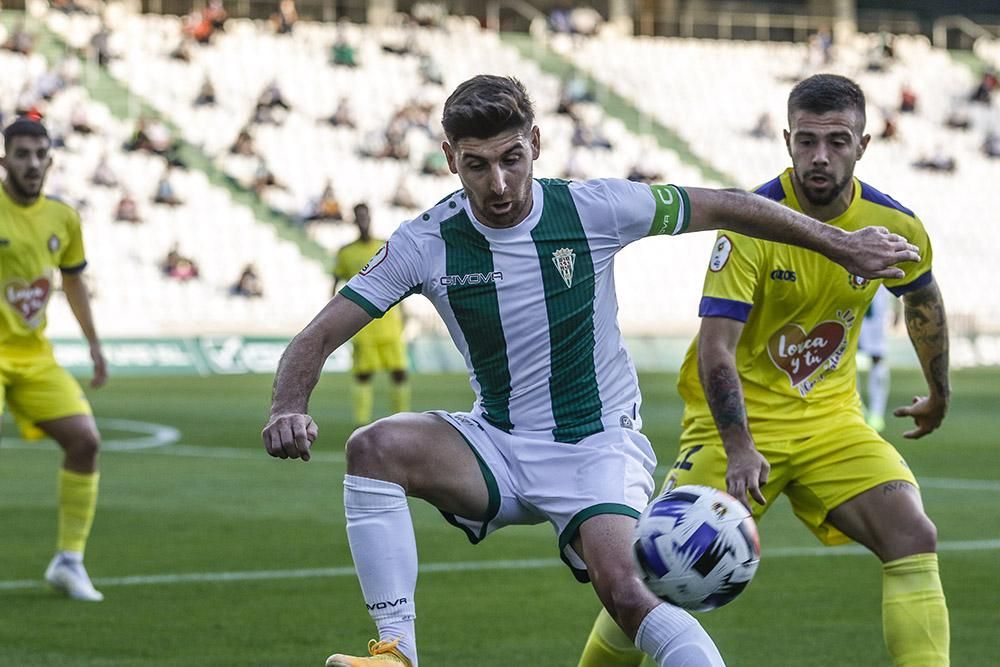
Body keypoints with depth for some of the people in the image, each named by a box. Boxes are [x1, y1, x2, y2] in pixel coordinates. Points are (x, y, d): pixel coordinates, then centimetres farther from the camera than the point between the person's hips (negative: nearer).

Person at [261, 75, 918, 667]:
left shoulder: (594, 209, -12)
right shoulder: (424, 243, -9)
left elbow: (724, 206, 2)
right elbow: (320, 335, -8)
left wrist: (842, 243, 7)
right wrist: (289, 409, -30)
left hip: (598, 447, -2)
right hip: (497, 446, 2)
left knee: (625, 590, -28)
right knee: (374, 447, -25)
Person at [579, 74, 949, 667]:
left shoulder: (896, 226, -6)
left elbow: (924, 300, 18)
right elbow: (715, 348, -24)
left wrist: (940, 393, 28)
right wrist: (739, 450, -35)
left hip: (832, 418, 4)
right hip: (741, 421, -3)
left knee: (916, 538, -17)